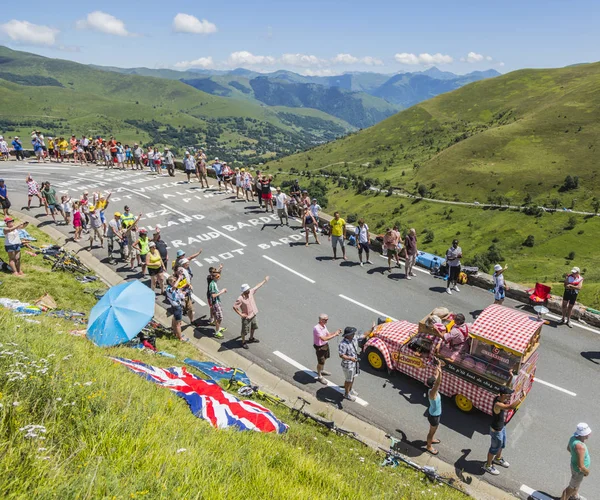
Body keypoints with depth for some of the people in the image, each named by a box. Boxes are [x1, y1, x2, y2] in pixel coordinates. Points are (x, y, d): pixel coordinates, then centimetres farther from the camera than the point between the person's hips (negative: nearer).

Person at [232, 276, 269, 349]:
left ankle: (251, 338, 50)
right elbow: (234, 307, -25)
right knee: (245, 331, 10)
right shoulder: (240, 299, -30)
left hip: (253, 315, 7)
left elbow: (257, 286, 4)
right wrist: (240, 314, -22)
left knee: (253, 327, 26)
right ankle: (243, 342, 32)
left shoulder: (251, 292, -10)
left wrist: (264, 280, 14)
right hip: (246, 317, -7)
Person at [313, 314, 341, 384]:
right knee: (320, 362, 6)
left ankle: (322, 371, 52)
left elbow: (328, 335, 3)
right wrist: (334, 335, -34)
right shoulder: (316, 328, -32)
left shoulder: (324, 326, -2)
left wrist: (336, 332, -14)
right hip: (320, 347, -9)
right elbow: (323, 338, -37)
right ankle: (319, 377, 26)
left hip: (326, 345, 9)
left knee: (324, 359, 27)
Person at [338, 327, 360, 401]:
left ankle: (350, 390, 49)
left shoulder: (353, 340, -6)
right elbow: (341, 355, -33)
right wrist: (350, 358, -42)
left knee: (352, 378, 26)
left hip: (354, 363, 8)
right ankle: (346, 394, 32)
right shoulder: (343, 344, -31)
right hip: (348, 366, -8)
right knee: (348, 380, 11)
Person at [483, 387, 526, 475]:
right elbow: (511, 407, -56)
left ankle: (498, 459, 58)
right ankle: (488, 466, 37)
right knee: (495, 448, 14)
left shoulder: (498, 397, -13)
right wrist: (522, 398, -52)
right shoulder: (498, 405, -40)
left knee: (502, 445, 31)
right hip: (496, 430, -9)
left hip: (502, 426, 9)